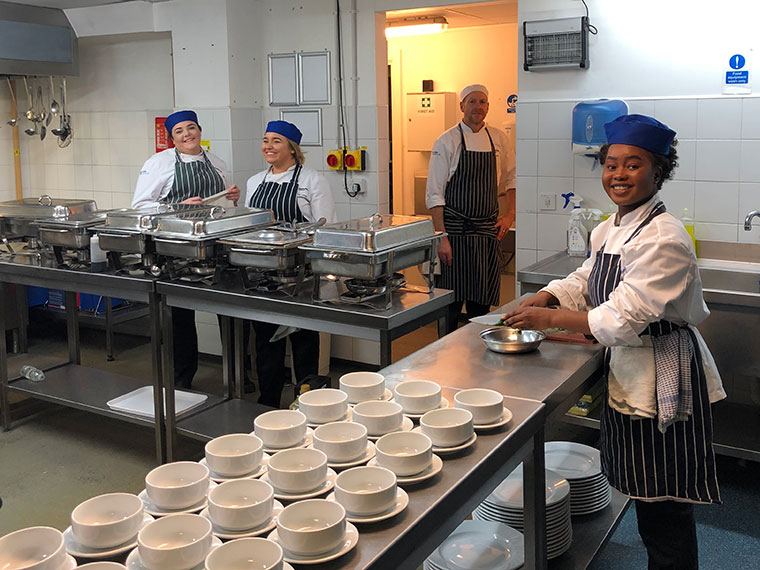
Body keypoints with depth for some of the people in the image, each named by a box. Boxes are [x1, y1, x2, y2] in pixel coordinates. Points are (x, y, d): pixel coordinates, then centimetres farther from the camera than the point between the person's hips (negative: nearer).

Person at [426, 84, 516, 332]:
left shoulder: (498, 139, 8)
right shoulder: (447, 141, -5)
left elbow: (511, 179, 20)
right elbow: (434, 194, -8)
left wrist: (510, 214, 6)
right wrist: (442, 237, -14)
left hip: (488, 229, 4)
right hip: (455, 230, -4)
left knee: (482, 298, 9)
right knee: (452, 299, -3)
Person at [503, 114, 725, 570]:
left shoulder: (663, 239, -24)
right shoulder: (610, 229, 6)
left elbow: (623, 319, -26)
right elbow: (586, 282, 14)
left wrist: (549, 318, -19)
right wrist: (544, 298, -6)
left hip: (664, 380, -9)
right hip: (628, 373, 9)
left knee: (665, 508, 5)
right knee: (646, 496, 22)